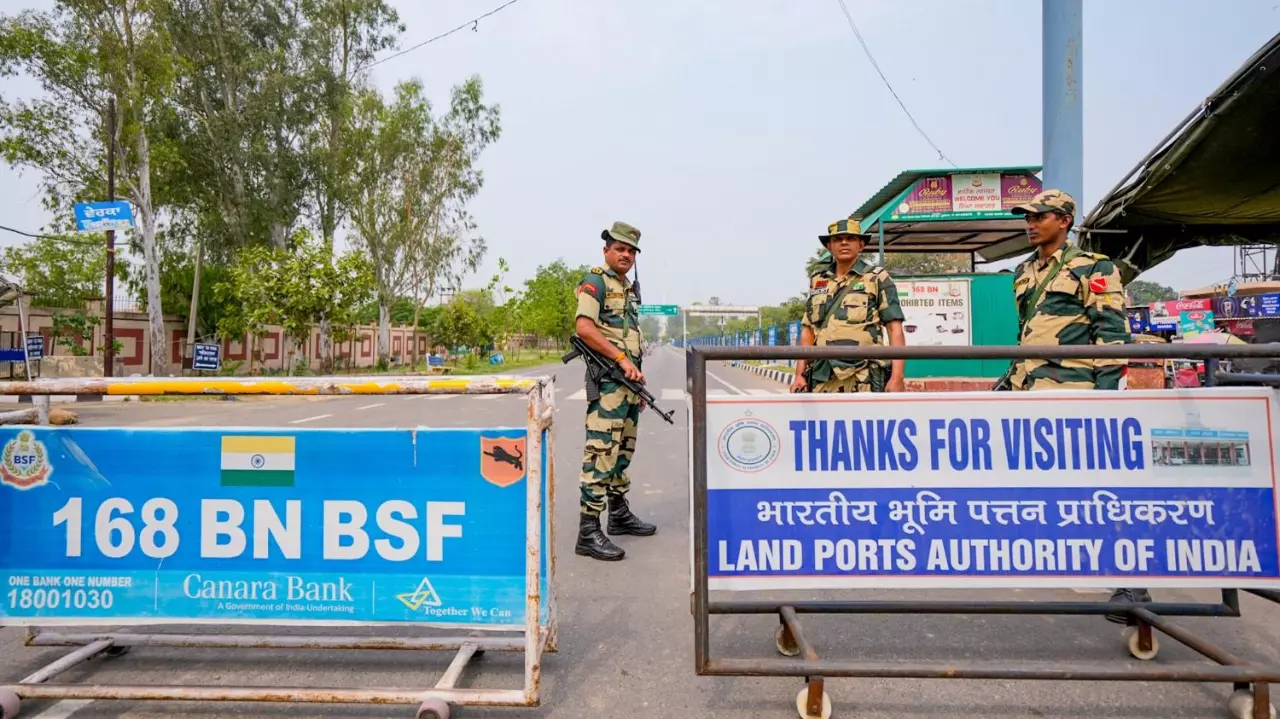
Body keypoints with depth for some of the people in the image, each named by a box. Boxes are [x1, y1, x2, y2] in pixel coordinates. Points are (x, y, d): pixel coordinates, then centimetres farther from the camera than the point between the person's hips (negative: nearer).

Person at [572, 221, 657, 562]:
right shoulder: (595, 282, -6)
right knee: (601, 453, -11)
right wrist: (622, 359, -22)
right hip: (607, 380, -9)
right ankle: (588, 532, -8)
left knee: (624, 450, 16)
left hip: (629, 380, 9)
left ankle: (620, 515, 28)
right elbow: (584, 328, -20)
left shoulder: (630, 289, 20)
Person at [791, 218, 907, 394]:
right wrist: (799, 374, 8)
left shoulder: (878, 279, 3)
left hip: (862, 380, -4)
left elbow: (895, 330, -2)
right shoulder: (817, 281, 15)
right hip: (822, 379, 5)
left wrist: (897, 377, -12)